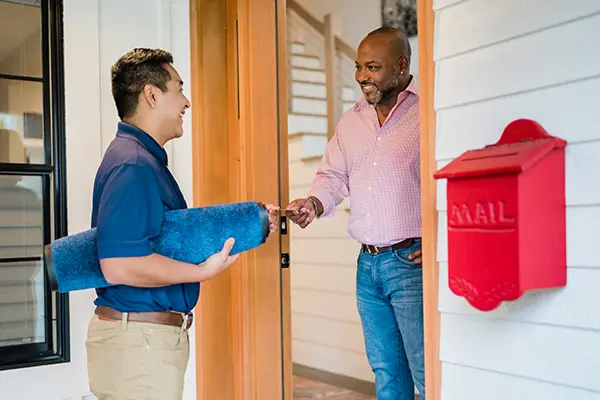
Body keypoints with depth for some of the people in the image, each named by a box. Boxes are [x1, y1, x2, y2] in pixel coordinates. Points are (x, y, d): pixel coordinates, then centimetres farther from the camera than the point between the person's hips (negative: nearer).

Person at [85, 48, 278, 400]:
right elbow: (120, 265, -28)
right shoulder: (132, 165, -19)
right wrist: (204, 271, -21)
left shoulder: (148, 159, 15)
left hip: (155, 334, 10)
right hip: (138, 336, -10)